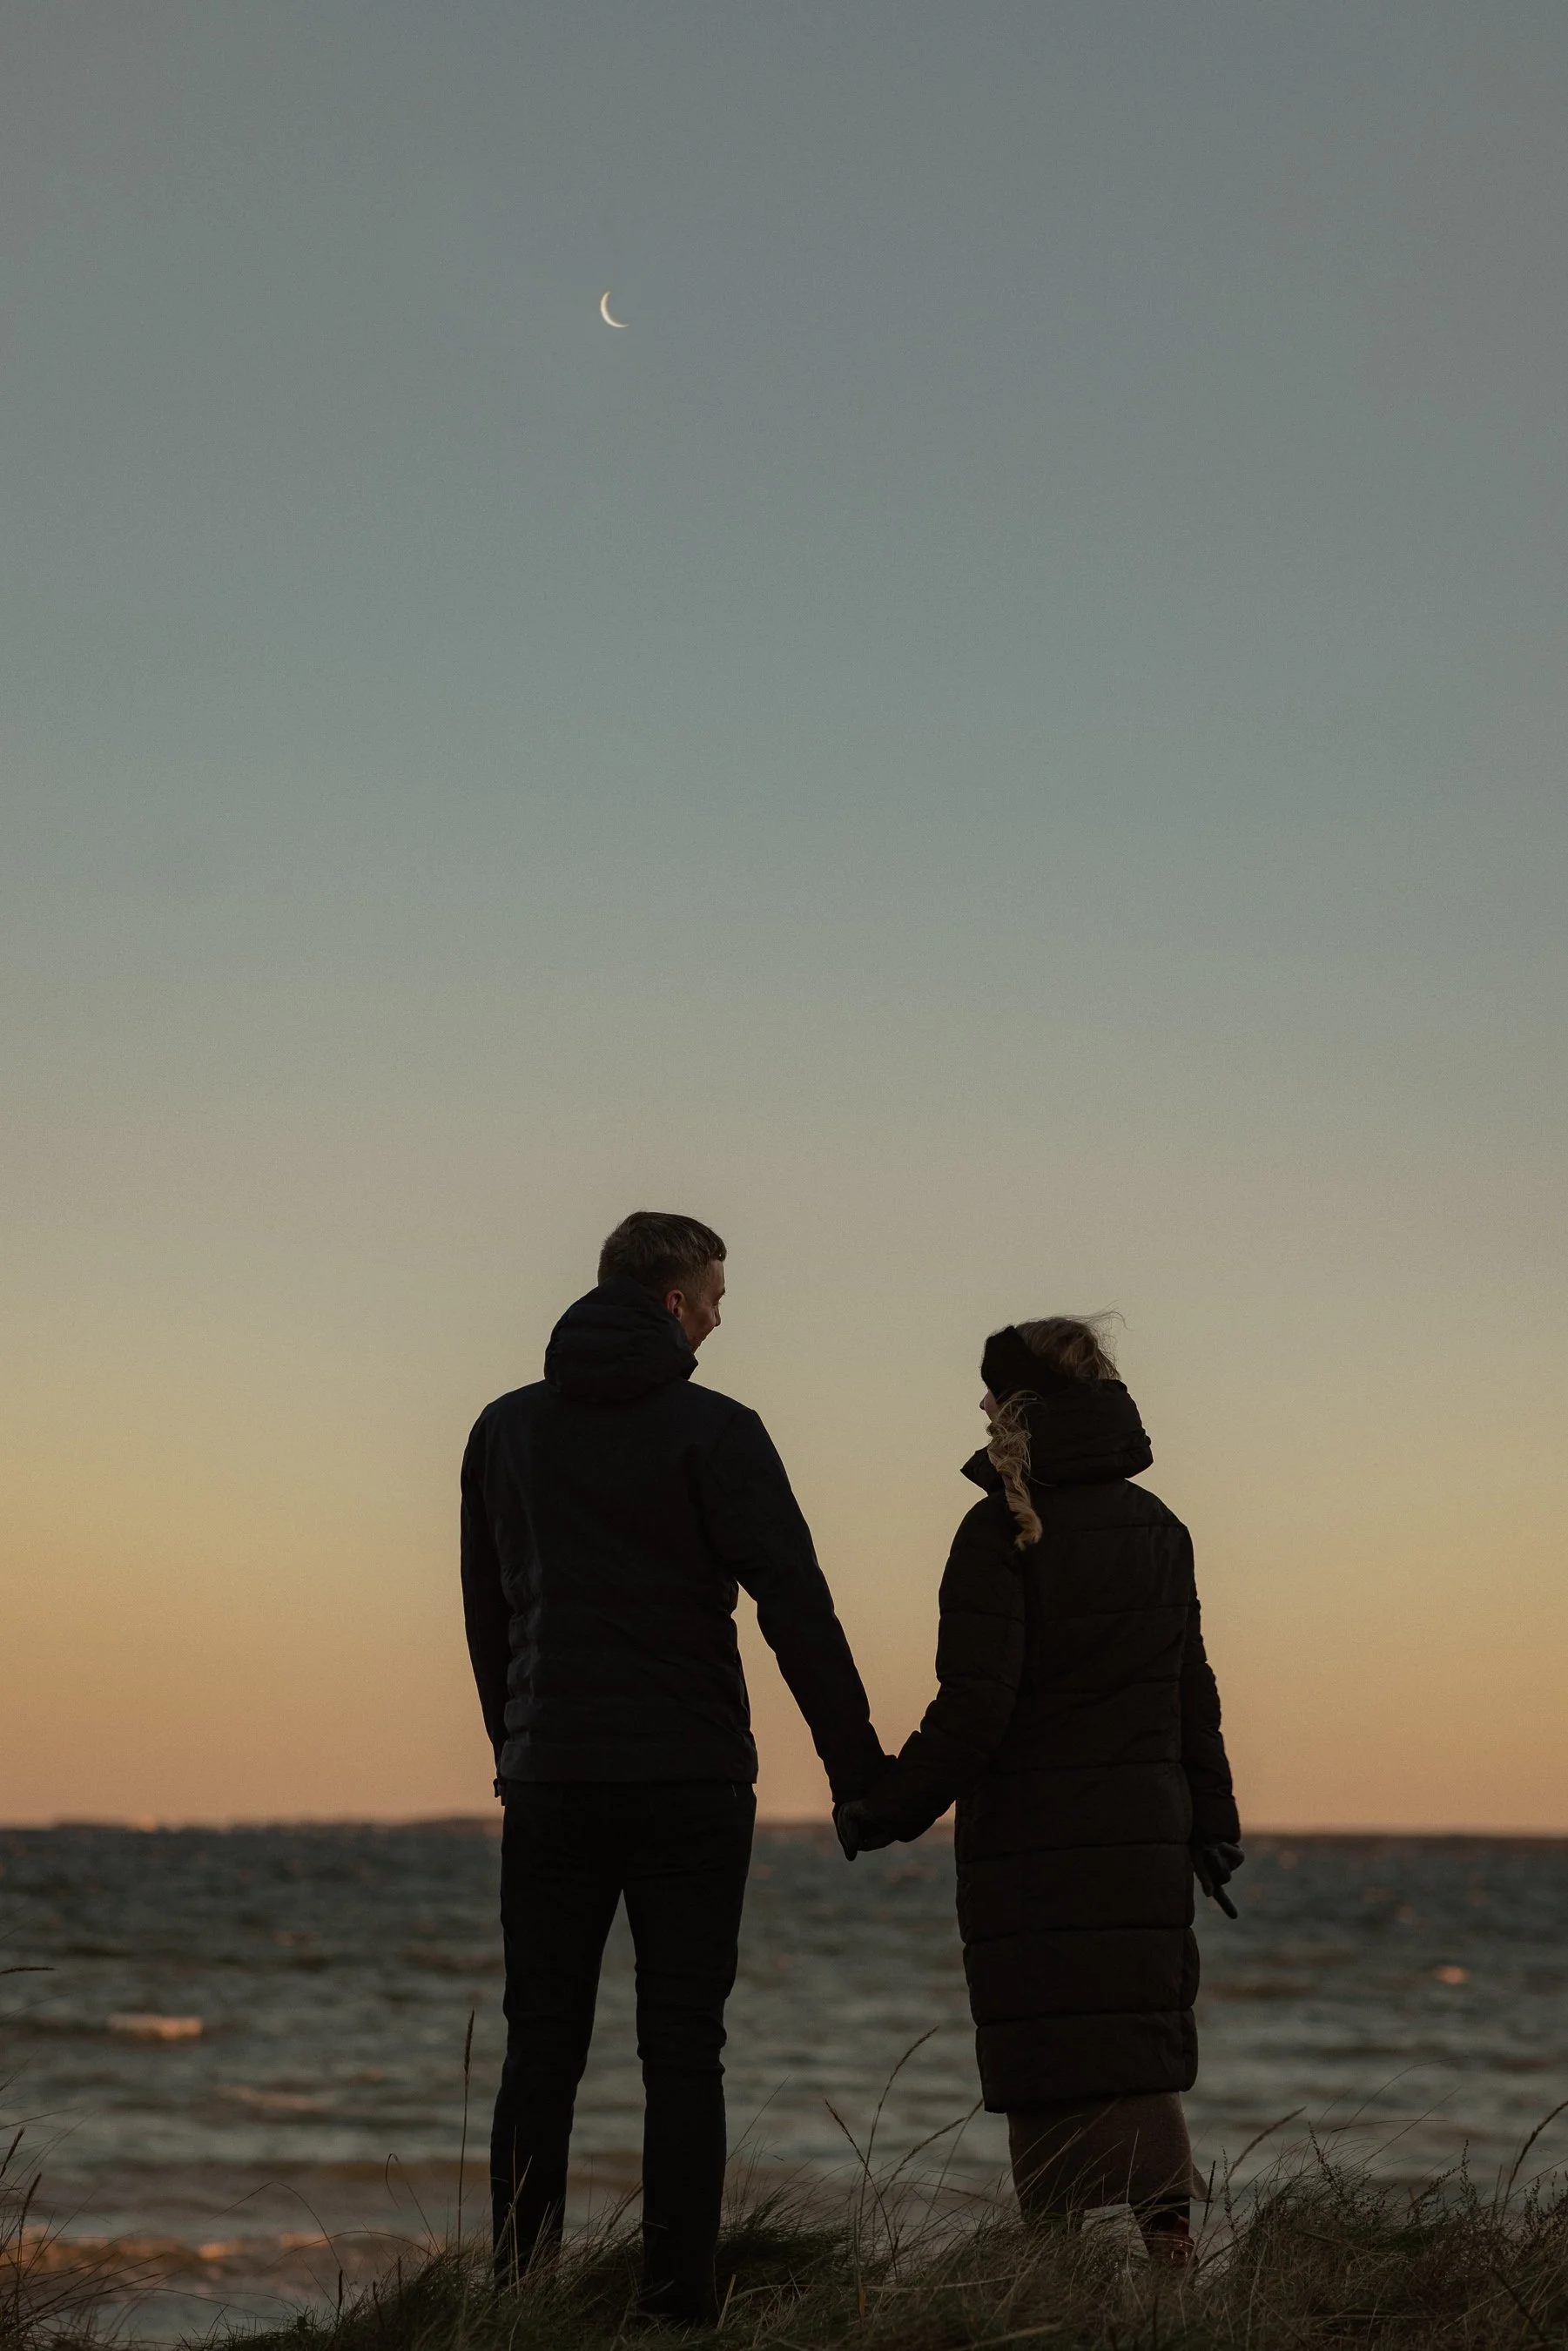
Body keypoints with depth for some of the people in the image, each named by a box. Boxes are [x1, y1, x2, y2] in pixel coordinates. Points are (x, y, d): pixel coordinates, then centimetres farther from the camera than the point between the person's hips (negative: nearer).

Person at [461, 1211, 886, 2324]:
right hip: (689, 1780, -3)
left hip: (548, 1782, 3)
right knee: (683, 2054, 2)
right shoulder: (713, 1431, -6)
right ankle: (679, 2305, -1)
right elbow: (794, 1603, -10)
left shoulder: (504, 1429, 9)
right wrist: (857, 1764, -6)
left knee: (541, 2053, 6)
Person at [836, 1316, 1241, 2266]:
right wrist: (1213, 1827, 21)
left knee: (1050, 2072, 0)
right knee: (1145, 2048, 10)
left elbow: (975, 1706, -15)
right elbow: (1193, 1692, 13)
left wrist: (886, 1812, -8)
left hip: (1033, 1844, -5)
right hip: (1147, 1836, 5)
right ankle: (1170, 2239, 0)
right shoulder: (1158, 1528, 8)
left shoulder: (1005, 1532, -10)